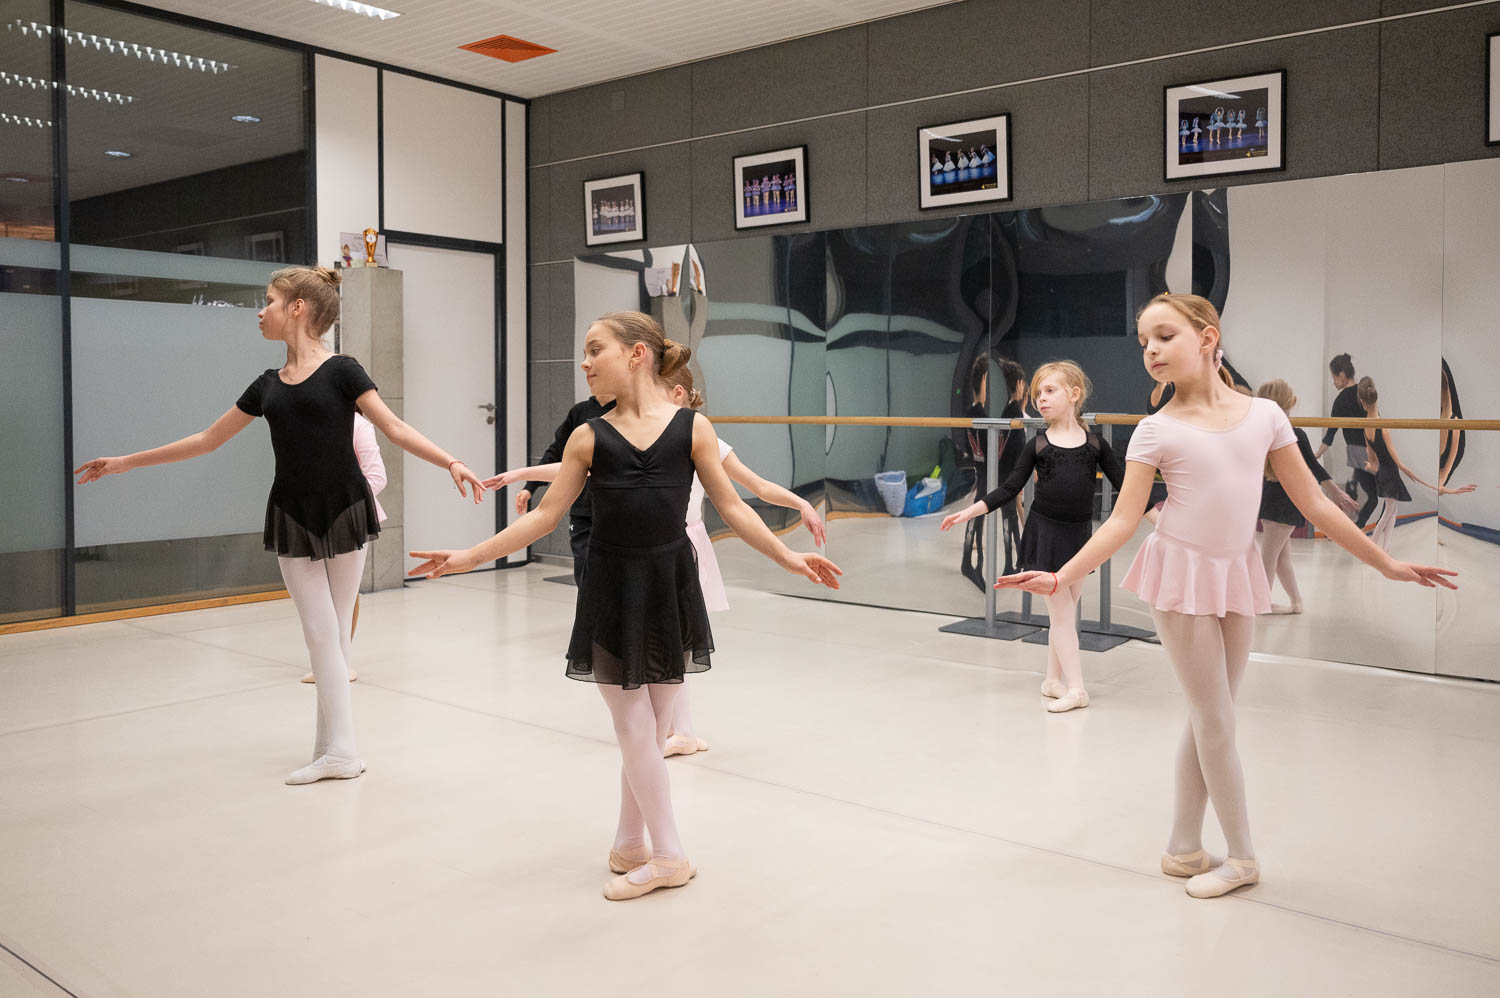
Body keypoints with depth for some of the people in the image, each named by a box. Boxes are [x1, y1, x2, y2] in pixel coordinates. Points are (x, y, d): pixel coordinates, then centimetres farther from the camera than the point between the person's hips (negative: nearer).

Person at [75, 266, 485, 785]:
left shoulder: (341, 371, -5)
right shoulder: (268, 385, 10)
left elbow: (395, 428, -13)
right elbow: (207, 439, 17)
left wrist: (451, 461, -28)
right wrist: (125, 462, 20)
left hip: (342, 511, -4)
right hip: (292, 517, 4)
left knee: (333, 632, 2)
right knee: (322, 632, 2)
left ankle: (336, 749, 7)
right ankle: (336, 751, 6)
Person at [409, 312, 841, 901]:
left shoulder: (693, 427, -3)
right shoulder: (589, 438, -1)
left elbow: (731, 506, 2)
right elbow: (544, 516, 1)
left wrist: (787, 557, -4)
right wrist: (469, 557, -3)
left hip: (669, 587, 0)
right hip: (611, 591, 1)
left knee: (650, 726, 10)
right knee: (634, 725, 5)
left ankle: (630, 844, 28)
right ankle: (667, 856, 19)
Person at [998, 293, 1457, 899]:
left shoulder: (1264, 415, -1)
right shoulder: (1158, 431, -8)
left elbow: (1313, 504, 4)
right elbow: (1123, 520, -11)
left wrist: (1386, 563, 7)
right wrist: (1061, 577, -21)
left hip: (1236, 577, 3)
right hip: (1183, 577, -3)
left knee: (1208, 721, 10)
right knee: (1216, 723, 2)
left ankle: (1183, 849, 24)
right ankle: (1241, 855, 20)